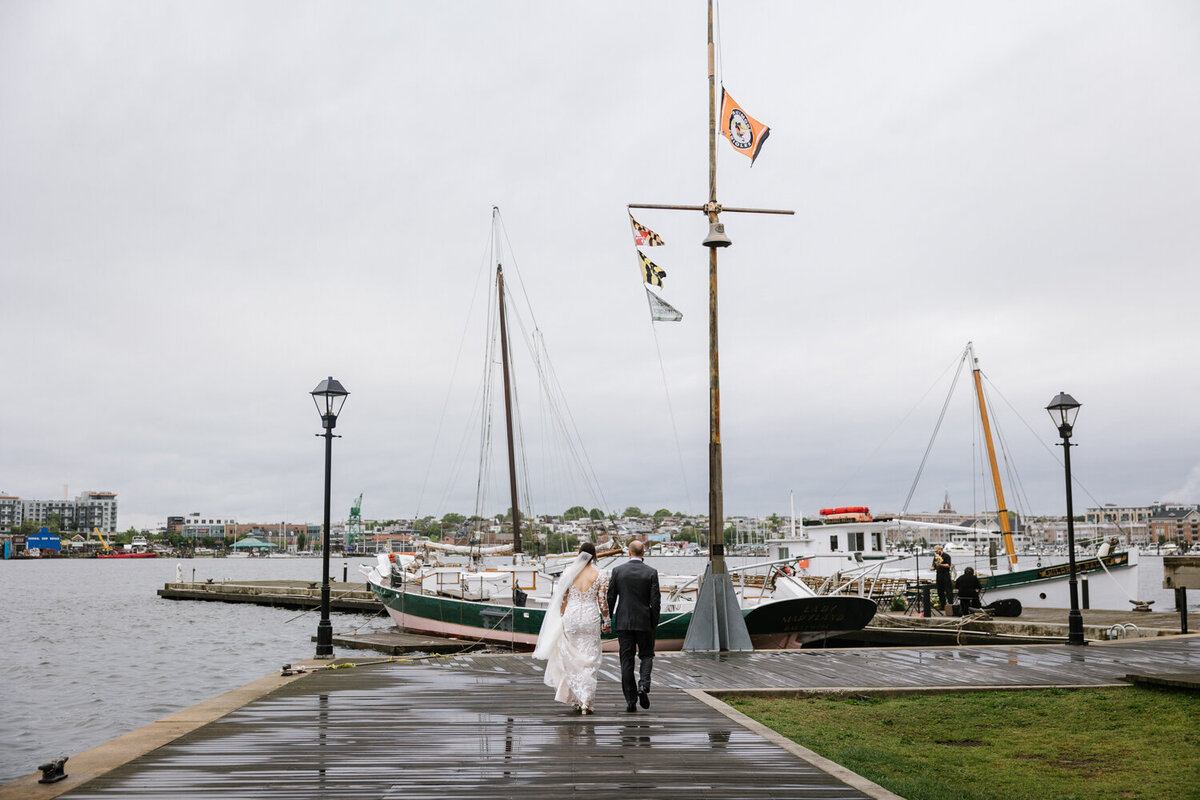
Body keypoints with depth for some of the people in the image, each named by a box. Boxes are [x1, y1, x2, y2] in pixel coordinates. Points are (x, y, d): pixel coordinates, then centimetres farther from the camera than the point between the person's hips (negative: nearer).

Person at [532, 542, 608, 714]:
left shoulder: (569, 572, -1)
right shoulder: (598, 575, -5)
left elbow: (563, 599, 2)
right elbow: (602, 601, -4)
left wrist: (562, 619, 11)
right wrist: (606, 621, 8)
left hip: (571, 617, 2)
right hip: (590, 617, -1)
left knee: (571, 659, 13)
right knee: (589, 660, 4)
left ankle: (576, 699, 17)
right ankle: (586, 701, -3)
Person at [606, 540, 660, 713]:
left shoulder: (618, 571, -2)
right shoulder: (651, 572, -4)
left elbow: (610, 598, 0)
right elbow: (655, 601, -6)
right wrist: (654, 624, 4)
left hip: (623, 622, 1)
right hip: (644, 622, -1)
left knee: (626, 661, 5)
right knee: (646, 655, 15)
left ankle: (631, 700, 5)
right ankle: (643, 685, -9)